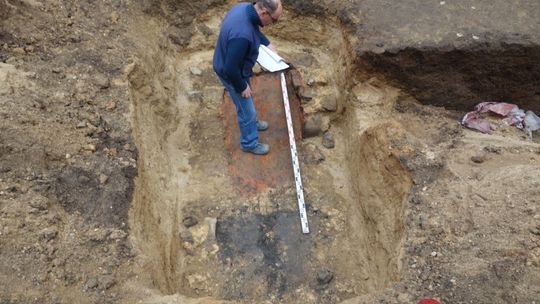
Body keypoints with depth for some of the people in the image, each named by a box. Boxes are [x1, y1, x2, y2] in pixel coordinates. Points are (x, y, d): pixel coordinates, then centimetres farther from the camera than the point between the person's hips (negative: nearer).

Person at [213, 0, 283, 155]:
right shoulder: (242, 35, -41)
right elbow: (231, 69, -33)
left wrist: (267, 43, 8)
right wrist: (242, 87, -19)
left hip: (235, 68, 9)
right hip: (232, 74, -9)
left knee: (247, 102, 31)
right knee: (246, 108, 12)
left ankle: (251, 122, 58)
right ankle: (249, 143, 35)